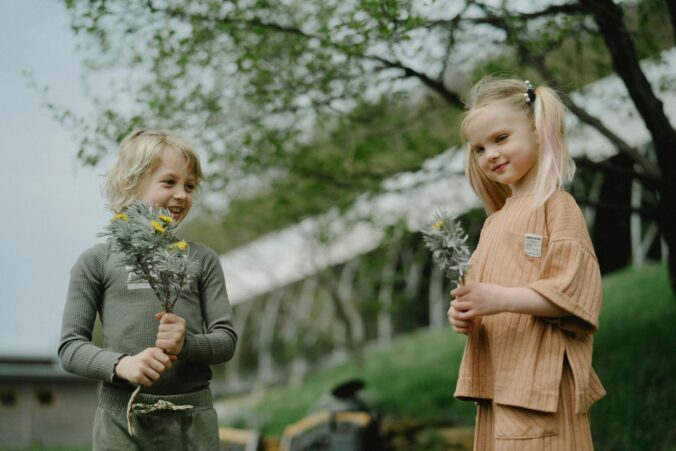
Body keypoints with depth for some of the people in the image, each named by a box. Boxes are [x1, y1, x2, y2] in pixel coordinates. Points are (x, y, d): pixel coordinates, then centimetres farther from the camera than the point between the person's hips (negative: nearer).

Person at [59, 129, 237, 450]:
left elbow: (226, 339, 6)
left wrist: (186, 343, -15)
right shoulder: (97, 261, 4)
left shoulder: (202, 260, 7)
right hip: (122, 416, -1)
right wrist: (121, 364, -16)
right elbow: (70, 347, 2)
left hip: (193, 418, 1)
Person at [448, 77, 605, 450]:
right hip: (497, 384, 7)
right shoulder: (495, 221, 18)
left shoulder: (556, 206, -5)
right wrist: (463, 314, 3)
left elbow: (572, 292, -14)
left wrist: (500, 299, -23)